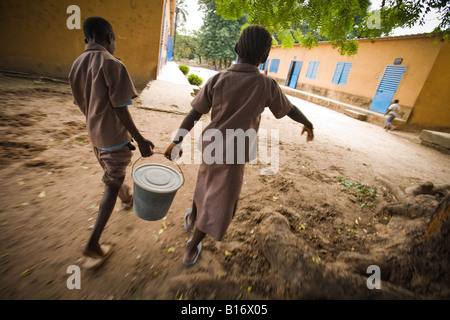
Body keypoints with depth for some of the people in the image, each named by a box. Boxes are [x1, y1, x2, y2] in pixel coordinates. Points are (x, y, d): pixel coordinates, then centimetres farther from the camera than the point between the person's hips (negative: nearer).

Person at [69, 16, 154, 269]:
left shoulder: (77, 65, 5)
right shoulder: (113, 65, -18)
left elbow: (82, 104, 12)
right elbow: (121, 111, -22)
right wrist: (140, 140, -17)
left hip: (95, 135, 8)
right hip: (115, 137, -8)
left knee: (112, 176, 27)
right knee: (112, 187, 2)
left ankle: (128, 198, 54)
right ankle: (94, 245, 8)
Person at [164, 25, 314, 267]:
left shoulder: (217, 79, -8)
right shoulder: (267, 86, -12)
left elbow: (194, 114, -7)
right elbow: (289, 109, 4)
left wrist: (176, 142, 1)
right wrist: (307, 123, 23)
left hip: (210, 146, 4)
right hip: (234, 155, -3)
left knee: (206, 181, 32)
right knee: (218, 203, 13)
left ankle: (192, 217, 55)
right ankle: (191, 248, 25)